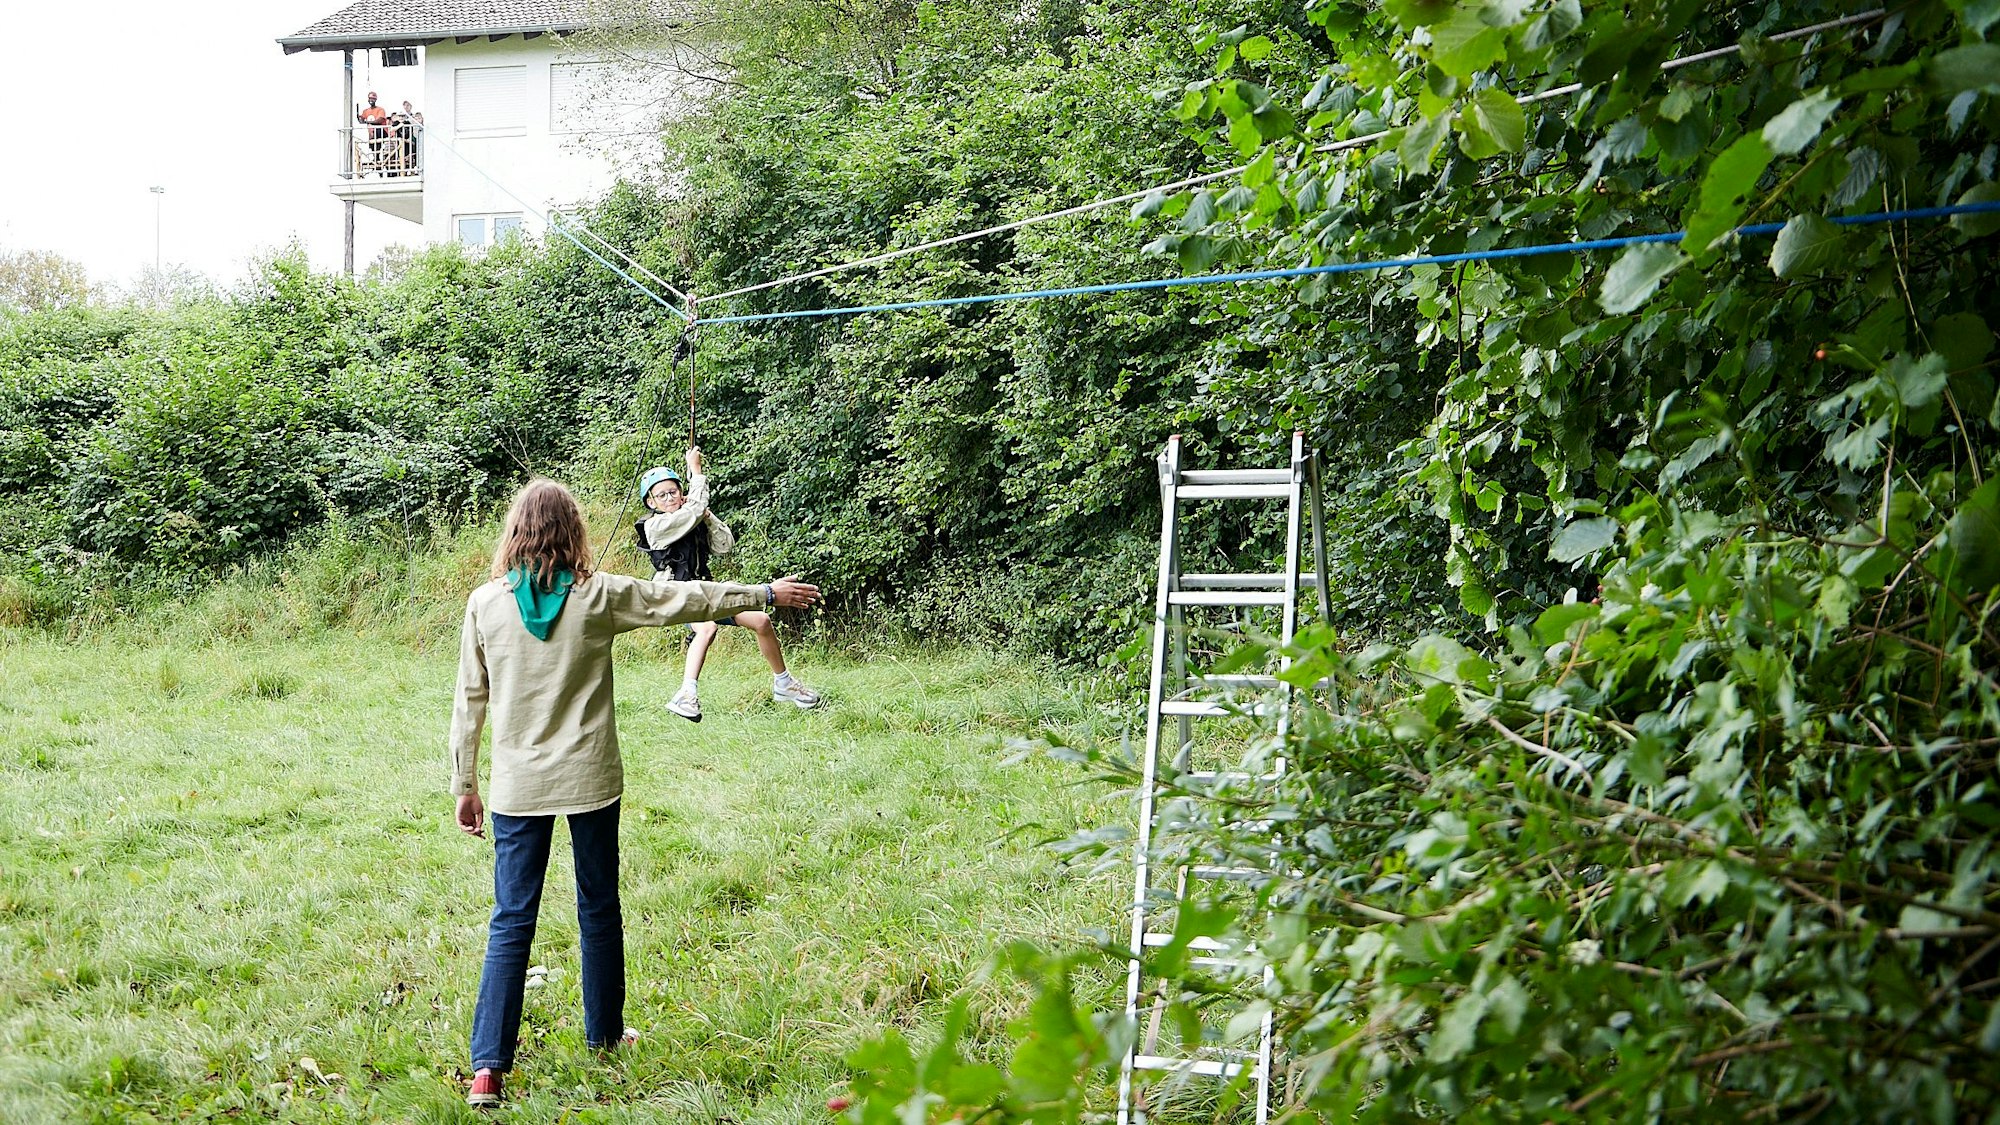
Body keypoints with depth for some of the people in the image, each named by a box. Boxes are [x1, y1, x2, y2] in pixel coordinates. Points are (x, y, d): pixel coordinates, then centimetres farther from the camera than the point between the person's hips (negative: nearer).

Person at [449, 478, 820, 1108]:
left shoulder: (485, 604, -3)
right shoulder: (599, 597, -6)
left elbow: (469, 702, 2)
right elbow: (687, 599, 4)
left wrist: (465, 785, 11)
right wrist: (767, 594, 16)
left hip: (516, 786, 1)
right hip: (588, 780, -1)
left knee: (511, 921, 0)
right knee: (599, 910, 15)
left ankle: (488, 1068, -7)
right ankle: (604, 1034, 31)